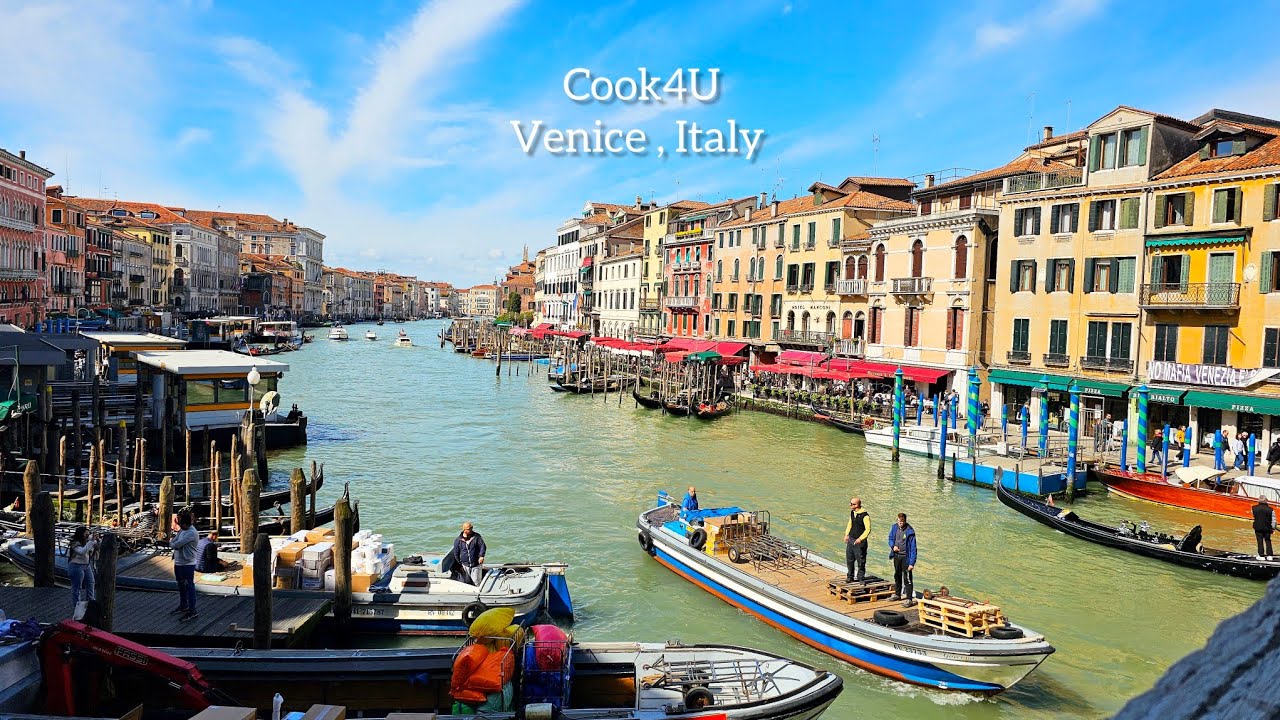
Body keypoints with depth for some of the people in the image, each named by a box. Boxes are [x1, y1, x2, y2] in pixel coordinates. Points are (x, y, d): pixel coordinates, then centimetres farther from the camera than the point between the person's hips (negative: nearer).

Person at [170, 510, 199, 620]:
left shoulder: (191, 533, -23)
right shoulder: (181, 530, 8)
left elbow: (176, 544, -23)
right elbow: (173, 542, 12)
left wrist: (170, 543, -3)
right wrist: (172, 543, -9)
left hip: (187, 564, -10)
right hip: (178, 562, 10)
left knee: (189, 587, -3)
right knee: (181, 586, 22)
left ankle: (192, 610, 3)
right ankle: (183, 605, 38)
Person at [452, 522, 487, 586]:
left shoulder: (476, 536, -4)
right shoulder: (458, 540, -2)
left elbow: (482, 546, -7)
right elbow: (456, 553, 6)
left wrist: (481, 556, -23)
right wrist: (459, 565, 7)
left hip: (476, 564, -1)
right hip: (465, 565, 1)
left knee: (476, 581, 0)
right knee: (466, 581, 9)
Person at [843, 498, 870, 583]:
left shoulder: (864, 516, -18)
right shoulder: (852, 513, 5)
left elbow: (868, 529, -15)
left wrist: (860, 539, -21)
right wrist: (846, 534, 11)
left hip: (859, 541, -7)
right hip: (850, 540, 7)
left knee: (860, 561, 2)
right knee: (849, 559, 13)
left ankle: (861, 578, 14)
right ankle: (850, 577, 26)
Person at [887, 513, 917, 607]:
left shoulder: (910, 532, -20)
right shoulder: (894, 527, -3)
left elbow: (913, 548, -18)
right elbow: (890, 538, 14)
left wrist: (912, 563, -21)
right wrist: (893, 546, -8)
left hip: (905, 557, -6)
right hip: (896, 556, 6)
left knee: (907, 578, -5)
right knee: (897, 576, 21)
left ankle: (909, 599, 0)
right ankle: (897, 594, 36)